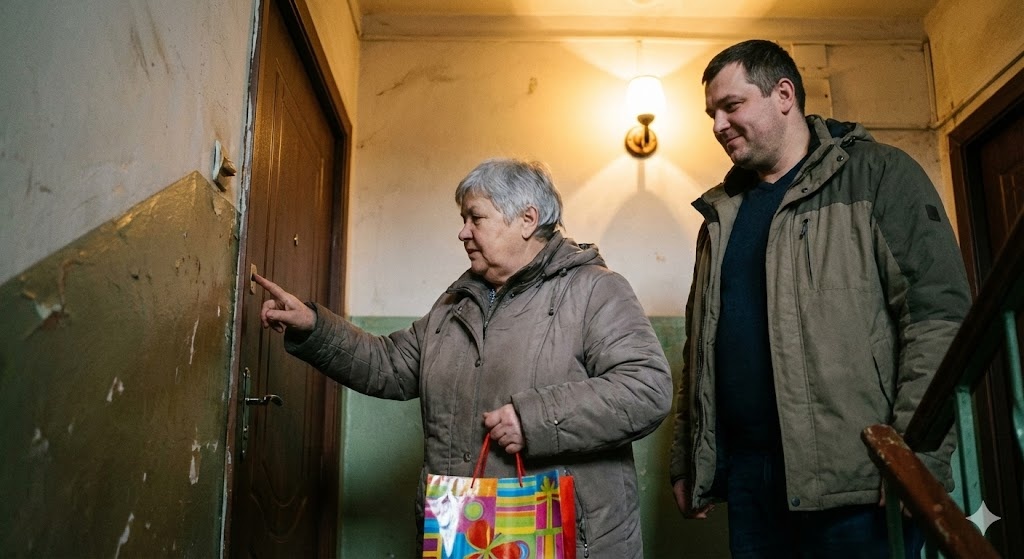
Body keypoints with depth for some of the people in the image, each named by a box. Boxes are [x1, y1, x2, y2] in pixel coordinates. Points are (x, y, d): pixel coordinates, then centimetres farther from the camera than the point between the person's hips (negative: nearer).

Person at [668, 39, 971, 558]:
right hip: (746, 474, 5)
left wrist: (917, 456, -17)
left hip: (856, 477, -5)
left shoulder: (879, 176, -2)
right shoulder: (721, 213, 14)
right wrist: (686, 462, 13)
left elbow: (939, 314, -10)